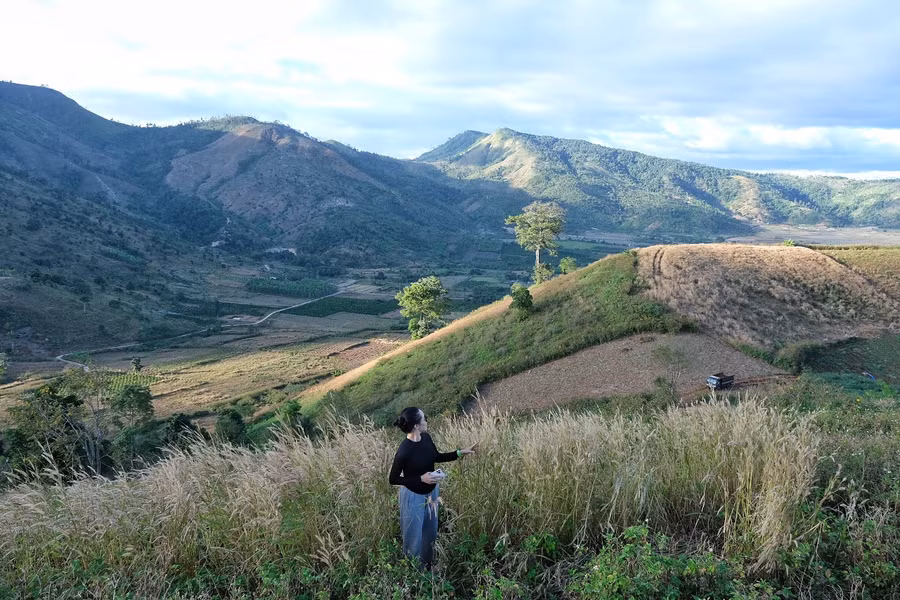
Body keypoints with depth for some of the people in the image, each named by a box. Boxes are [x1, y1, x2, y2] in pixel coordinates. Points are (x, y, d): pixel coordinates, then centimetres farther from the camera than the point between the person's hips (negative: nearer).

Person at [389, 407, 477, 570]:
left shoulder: (426, 438, -10)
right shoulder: (404, 451, -30)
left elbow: (437, 457, 10)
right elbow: (393, 479, -19)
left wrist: (460, 452, 1)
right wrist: (420, 478, -25)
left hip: (431, 492, 7)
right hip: (414, 496, -7)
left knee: (430, 532, 25)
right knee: (414, 536, 13)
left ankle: (427, 566, 48)